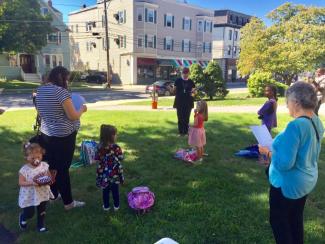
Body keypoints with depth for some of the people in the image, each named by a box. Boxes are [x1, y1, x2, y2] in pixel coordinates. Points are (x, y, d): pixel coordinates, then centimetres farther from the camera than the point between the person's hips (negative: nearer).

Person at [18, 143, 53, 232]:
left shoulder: (44, 166, -11)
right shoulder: (24, 170, -19)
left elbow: (49, 177, -3)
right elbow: (21, 183, -17)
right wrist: (32, 183, -32)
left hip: (42, 194, 3)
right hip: (29, 196, -3)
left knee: (42, 212, 19)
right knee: (29, 213, 9)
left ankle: (41, 225, 44)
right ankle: (22, 218, 45)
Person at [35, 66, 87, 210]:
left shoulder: (40, 90, 7)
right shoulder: (61, 91, -19)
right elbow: (72, 116, -18)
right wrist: (82, 110, 0)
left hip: (46, 135, 8)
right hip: (63, 137, -8)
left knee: (51, 166, 19)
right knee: (62, 169, 1)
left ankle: (53, 194, 36)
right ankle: (68, 202, 14)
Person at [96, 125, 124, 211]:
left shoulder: (100, 147, -10)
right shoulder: (116, 147, -19)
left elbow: (98, 159, -4)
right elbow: (121, 158, -11)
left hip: (104, 172, 2)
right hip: (114, 172, -2)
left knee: (105, 190, 16)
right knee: (115, 190, 14)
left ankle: (106, 206, 28)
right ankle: (116, 206, 26)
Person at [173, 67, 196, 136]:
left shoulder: (191, 82, 6)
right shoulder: (178, 81, 2)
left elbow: (193, 90, 11)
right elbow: (175, 90, 7)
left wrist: (192, 93, -11)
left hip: (188, 102, 1)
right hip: (179, 102, -1)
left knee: (187, 117, 4)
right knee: (180, 117, 1)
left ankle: (186, 131, 14)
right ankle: (181, 131, 10)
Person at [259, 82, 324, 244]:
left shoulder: (296, 125, -30)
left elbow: (284, 164, -30)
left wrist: (268, 152, -14)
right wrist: (277, 149, 10)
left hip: (289, 184, -8)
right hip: (307, 180, 8)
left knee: (278, 220, 12)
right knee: (295, 218, 24)